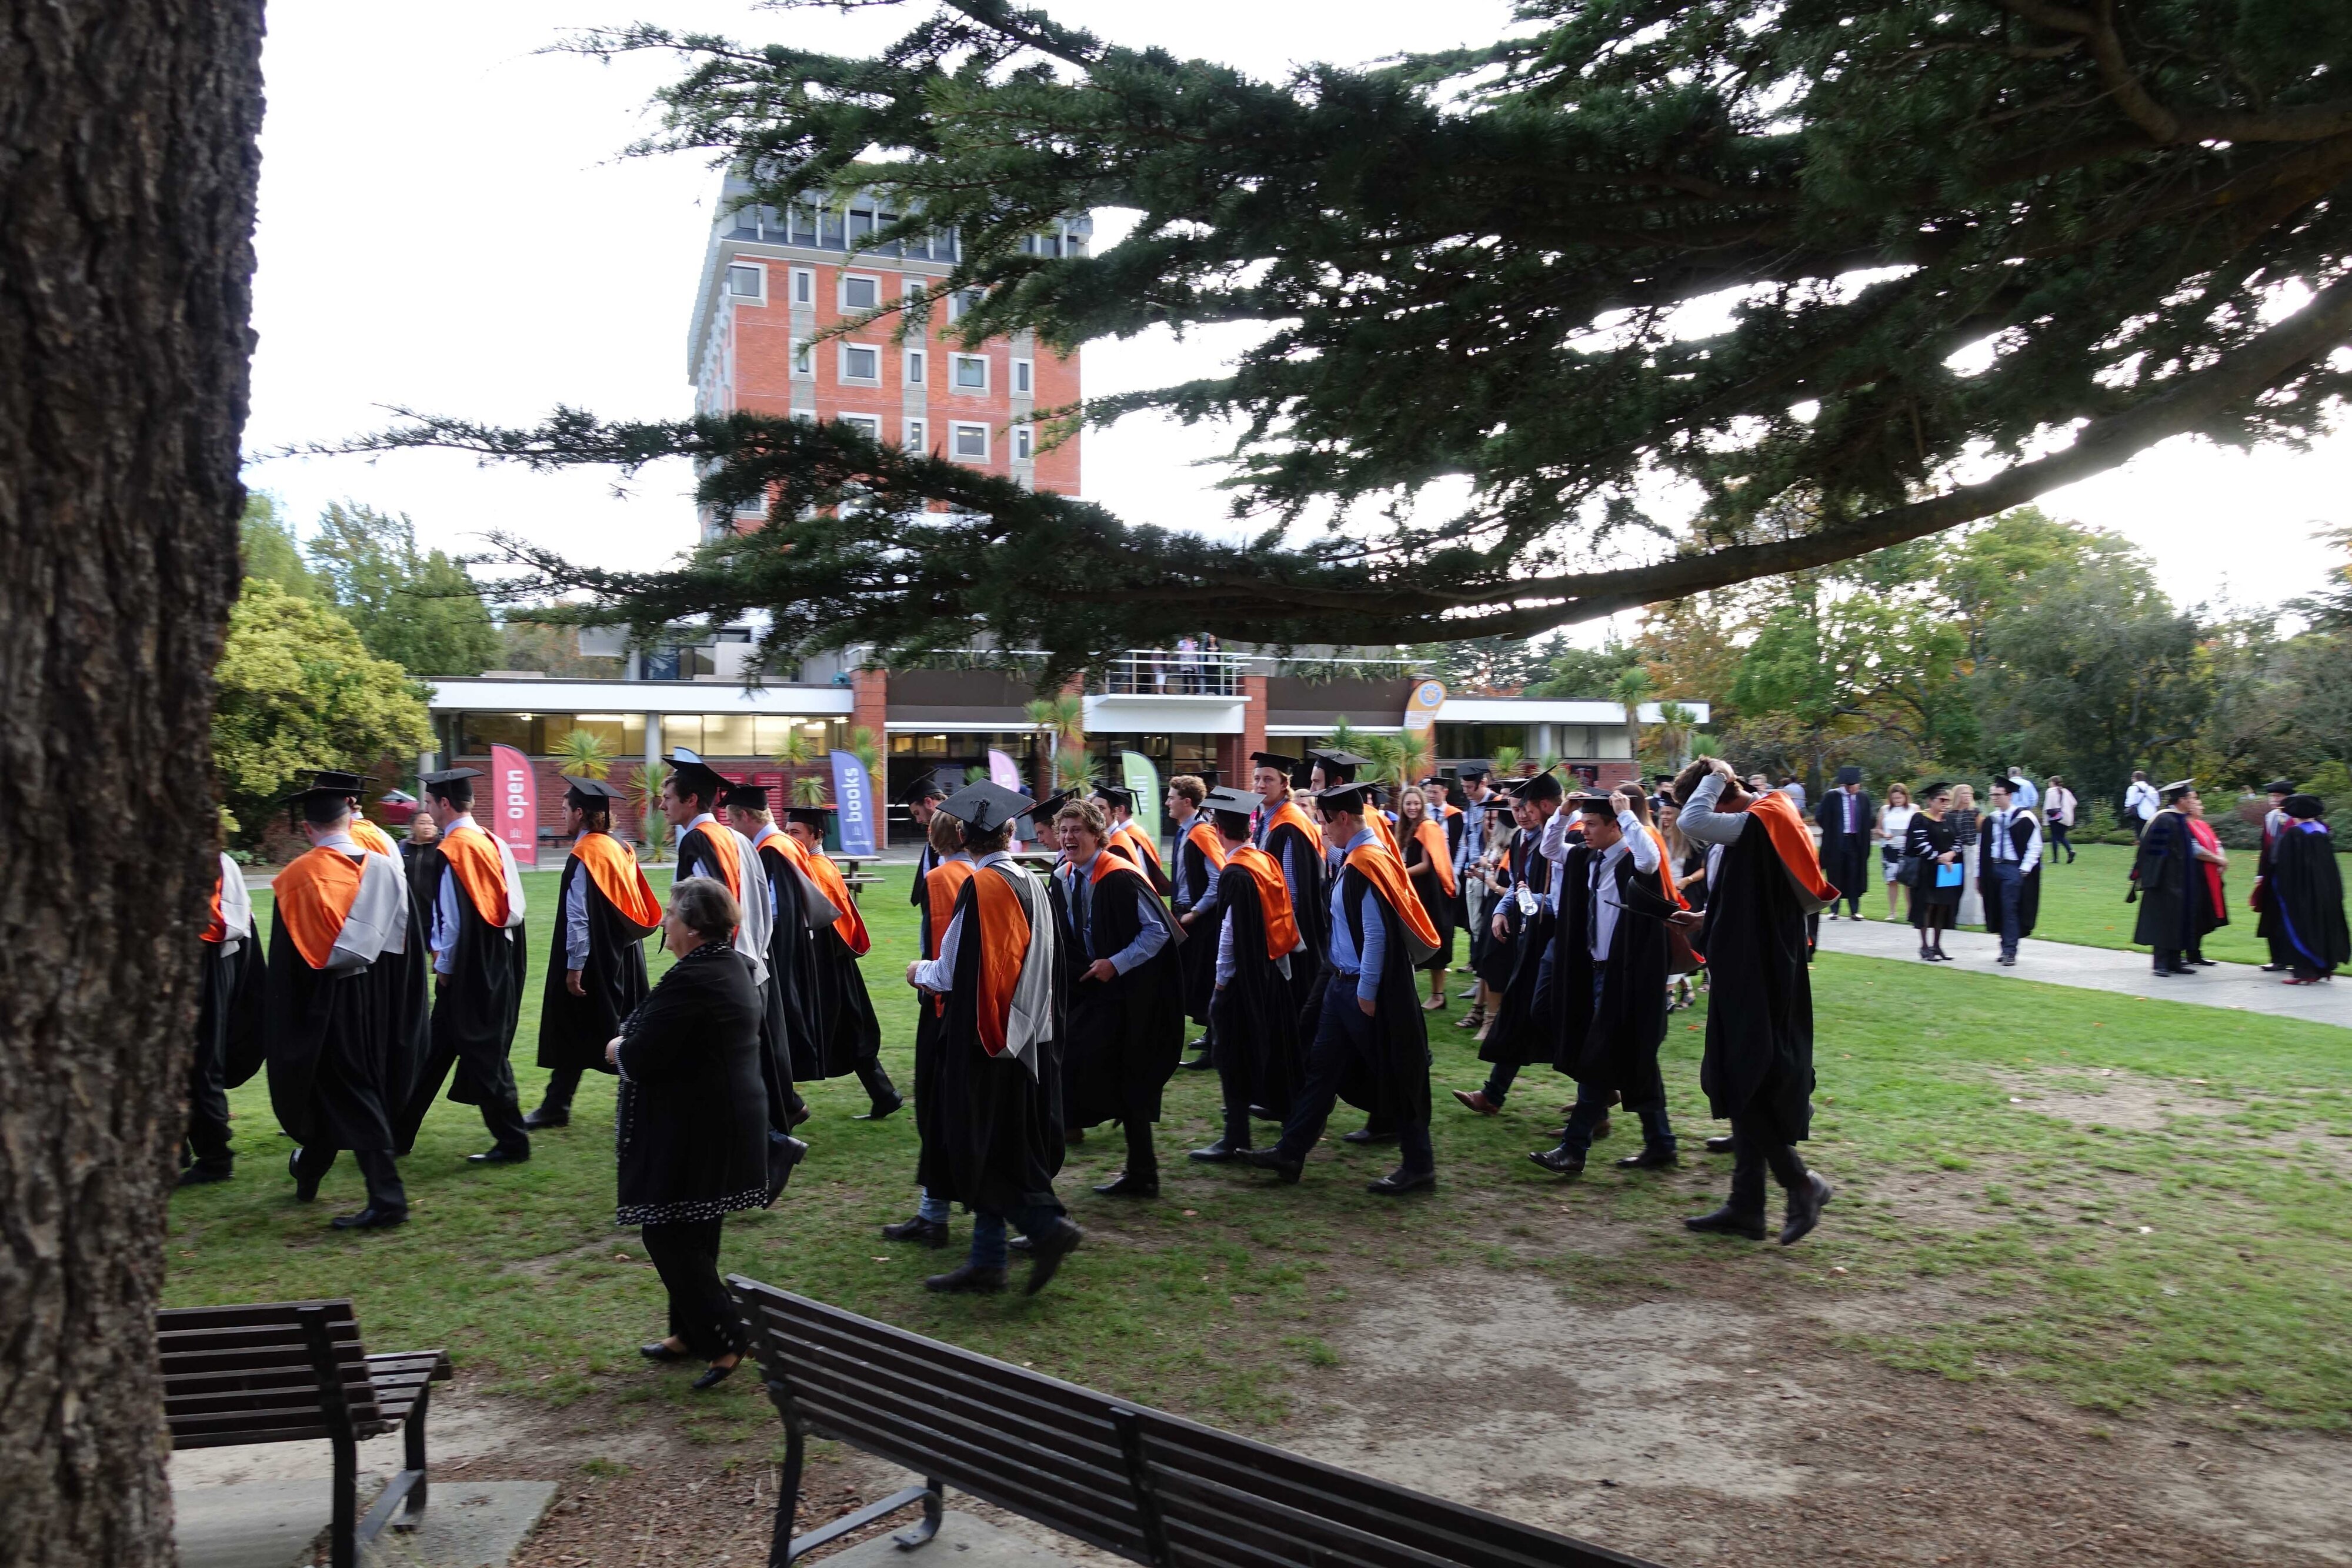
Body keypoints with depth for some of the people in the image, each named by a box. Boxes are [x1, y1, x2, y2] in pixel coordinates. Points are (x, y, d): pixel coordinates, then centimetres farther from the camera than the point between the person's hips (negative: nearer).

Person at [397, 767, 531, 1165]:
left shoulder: (448, 851, -16)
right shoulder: (495, 844, 6)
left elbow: (452, 918, -18)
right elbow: (515, 908, 8)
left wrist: (443, 965, -6)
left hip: (465, 968, -8)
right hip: (500, 961, 8)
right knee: (437, 1048, 16)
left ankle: (512, 1142, 6)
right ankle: (401, 1133, 26)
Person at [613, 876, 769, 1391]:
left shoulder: (690, 980, -24)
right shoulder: (735, 967, 8)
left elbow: (640, 1058, -23)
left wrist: (617, 1049, -2)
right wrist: (634, 1047, 9)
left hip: (690, 1130, -10)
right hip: (730, 1122, 10)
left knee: (666, 1235, 0)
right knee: (696, 1234, 19)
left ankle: (723, 1340, 1)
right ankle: (691, 1333, 30)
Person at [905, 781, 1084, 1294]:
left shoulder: (979, 887, -16)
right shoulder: (1034, 885, 7)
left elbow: (955, 971, -16)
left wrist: (920, 971, 5)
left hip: (984, 1039, -8)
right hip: (1028, 1036, 8)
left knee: (983, 1150, 1)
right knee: (1006, 1150, 12)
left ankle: (1047, 1226, -8)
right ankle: (987, 1259, 19)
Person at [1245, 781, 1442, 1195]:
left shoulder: (1367, 862, -20)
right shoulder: (1356, 858, 10)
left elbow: (1377, 934, -24)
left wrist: (1366, 991, -20)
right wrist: (1348, 984, 17)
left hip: (1365, 990, -10)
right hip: (1343, 984, 10)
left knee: (1392, 1079, 2)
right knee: (1322, 1068, 14)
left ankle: (1419, 1165, 15)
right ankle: (1291, 1153, 22)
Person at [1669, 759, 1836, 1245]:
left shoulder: (1755, 825, -16)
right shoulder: (1764, 823, 14)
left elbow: (1693, 822, -33)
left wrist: (1713, 779, -16)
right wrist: (1706, 922, 11)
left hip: (1756, 982, -10)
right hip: (1754, 979, 10)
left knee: (1746, 1088, -3)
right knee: (1745, 1089, 12)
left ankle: (1802, 1184, 9)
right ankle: (1745, 1206, 18)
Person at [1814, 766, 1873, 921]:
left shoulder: (1863, 798, 2)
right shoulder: (1832, 797, -7)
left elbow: (1871, 819, 14)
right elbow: (1820, 817, -2)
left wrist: (1864, 832, 4)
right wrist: (1831, 831, -3)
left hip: (1856, 842, 2)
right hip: (1836, 843, -2)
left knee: (1855, 877, 5)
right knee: (1835, 877, 4)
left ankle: (1854, 911, 11)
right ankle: (1834, 910, 11)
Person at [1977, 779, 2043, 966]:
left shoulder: (2025, 818, -7)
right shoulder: (1990, 820, 8)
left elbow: (2035, 846, -7)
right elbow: (1981, 848, 12)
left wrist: (2024, 870, -12)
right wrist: (1979, 874, 11)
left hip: (2013, 869, -5)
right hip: (1993, 868, 6)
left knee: (2010, 910, -8)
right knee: (1998, 910, 9)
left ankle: (2010, 952, -4)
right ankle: (2007, 949, 21)